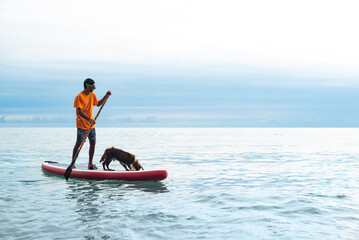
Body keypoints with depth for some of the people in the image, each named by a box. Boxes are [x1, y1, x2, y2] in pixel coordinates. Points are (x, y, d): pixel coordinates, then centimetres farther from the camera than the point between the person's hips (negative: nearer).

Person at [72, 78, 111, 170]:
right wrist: (89, 119, -32)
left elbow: (98, 104, 25)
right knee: (78, 143, -3)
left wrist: (106, 95, 15)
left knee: (93, 143, 4)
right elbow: (79, 111, -21)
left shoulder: (92, 95, 9)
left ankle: (90, 163, 13)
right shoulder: (79, 97, -14)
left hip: (91, 124, 7)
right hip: (82, 124, -7)